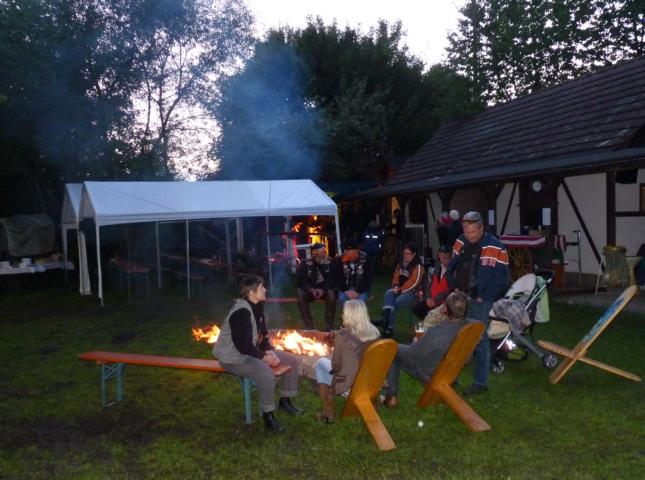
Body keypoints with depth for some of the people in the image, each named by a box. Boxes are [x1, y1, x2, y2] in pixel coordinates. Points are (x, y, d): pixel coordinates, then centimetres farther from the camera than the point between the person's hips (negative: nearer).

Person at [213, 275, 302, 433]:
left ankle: (285, 401, 18)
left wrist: (269, 351, -6)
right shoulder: (241, 313, -27)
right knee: (266, 374, -34)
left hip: (252, 350, 10)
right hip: (234, 357, -10)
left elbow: (262, 334, 11)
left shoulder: (257, 307, 3)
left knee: (291, 360, 5)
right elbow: (243, 346, -29)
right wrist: (264, 357, -19)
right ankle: (268, 414, -14)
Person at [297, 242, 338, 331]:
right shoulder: (305, 264, -7)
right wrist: (311, 290, -27)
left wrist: (323, 290, -28)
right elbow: (302, 280, -10)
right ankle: (308, 325, -19)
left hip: (326, 289, -1)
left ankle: (329, 325, -23)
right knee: (301, 296, -29)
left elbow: (333, 279, -11)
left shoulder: (330, 262, -7)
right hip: (310, 289, 1)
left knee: (331, 294, -34)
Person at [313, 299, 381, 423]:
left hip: (348, 385, -6)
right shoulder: (374, 332, -3)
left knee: (321, 363, 18)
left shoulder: (342, 335, -18)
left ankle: (328, 412, 19)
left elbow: (336, 365, -12)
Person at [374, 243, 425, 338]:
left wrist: (400, 289, -12)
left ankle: (388, 327, -23)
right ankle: (385, 316, -49)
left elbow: (414, 282, -13)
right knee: (388, 293, -29)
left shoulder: (418, 267, -6)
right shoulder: (400, 264, 18)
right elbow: (395, 276, 18)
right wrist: (395, 286, -4)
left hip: (410, 292, -6)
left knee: (394, 304, -28)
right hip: (399, 290, 6)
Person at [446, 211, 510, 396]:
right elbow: (451, 267, 16)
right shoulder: (460, 242, 6)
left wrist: (484, 297, -14)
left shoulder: (495, 248, -13)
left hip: (479, 301, -6)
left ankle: (481, 382, 12)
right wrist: (453, 288, 5)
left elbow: (502, 278, -12)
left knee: (479, 340, 1)